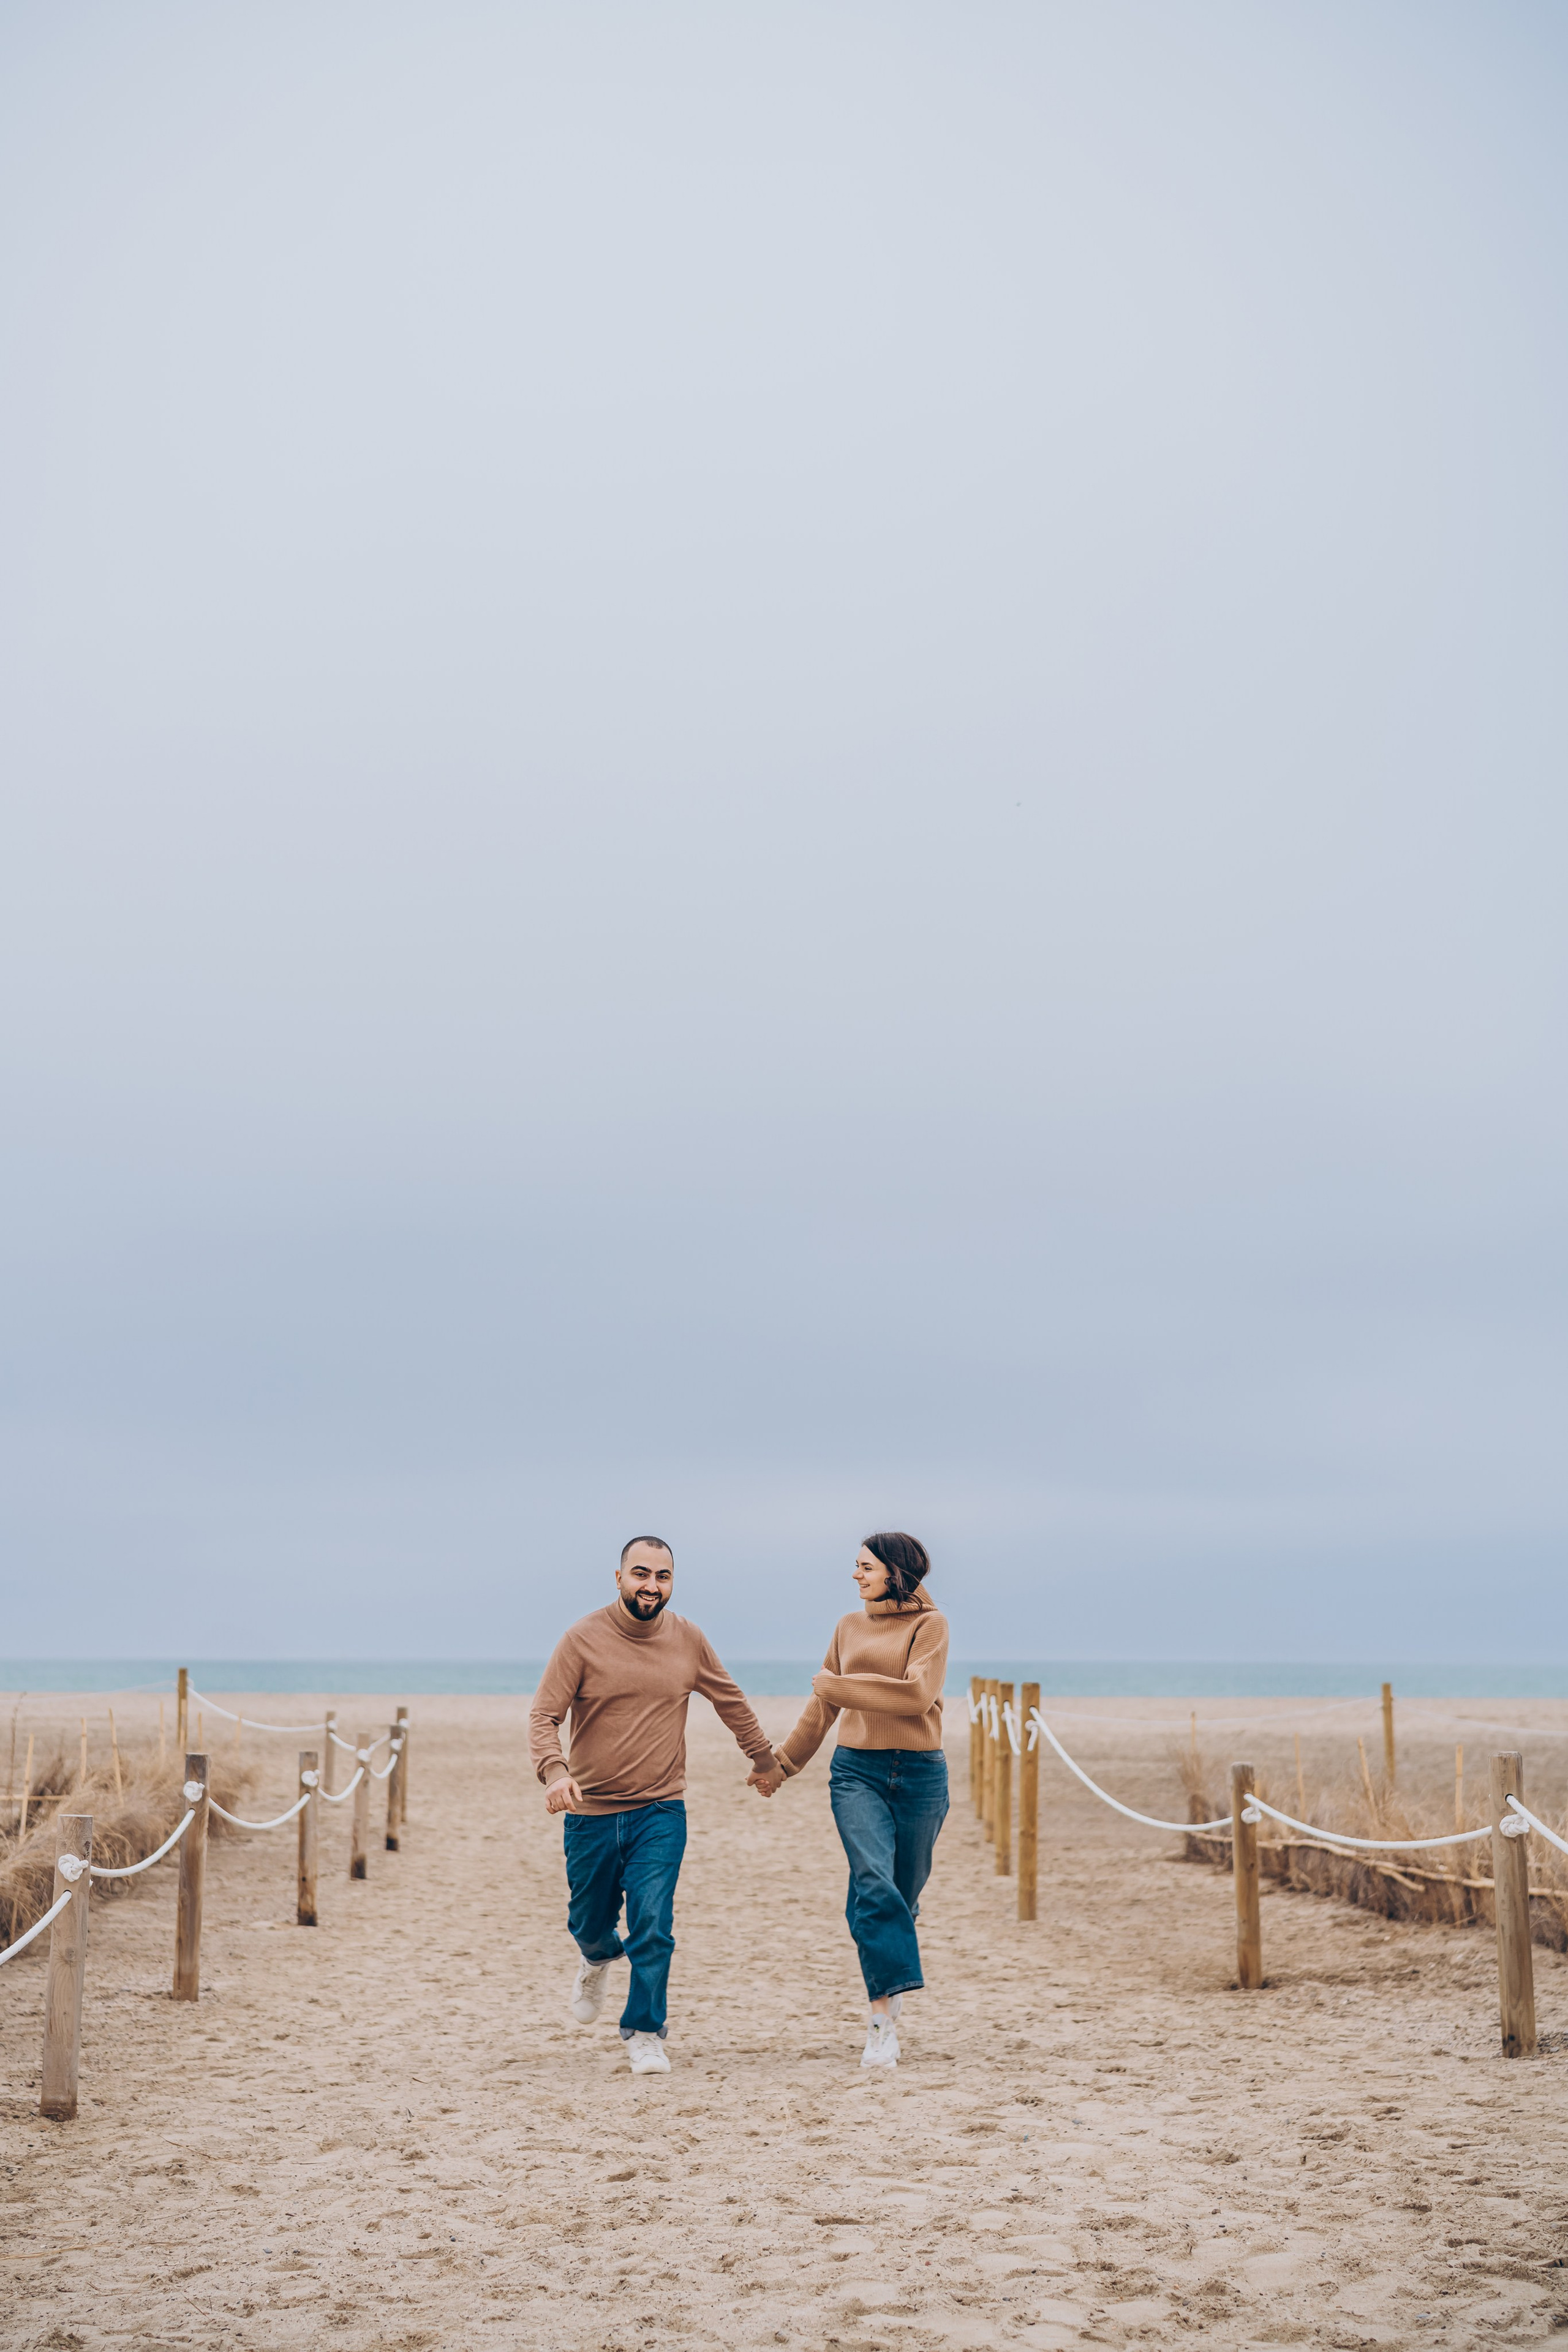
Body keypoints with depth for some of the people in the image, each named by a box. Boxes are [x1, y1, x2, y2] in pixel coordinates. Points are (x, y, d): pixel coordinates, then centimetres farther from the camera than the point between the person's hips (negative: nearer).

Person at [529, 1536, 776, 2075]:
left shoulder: (689, 1640, 0)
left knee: (653, 1923, -11)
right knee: (589, 1922, 15)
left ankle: (644, 2035, 5)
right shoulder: (583, 1639, -9)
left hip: (660, 1812, 0)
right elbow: (543, 1716, -11)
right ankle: (598, 1958, 50)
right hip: (591, 1812, 0)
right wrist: (554, 1771, -30)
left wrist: (764, 1760, 24)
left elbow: (731, 1702, 15)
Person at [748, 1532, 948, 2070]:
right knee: (874, 1884, -16)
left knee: (903, 1895, 5)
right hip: (856, 1769, 2)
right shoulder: (849, 1626, 14)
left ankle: (884, 2001, 24)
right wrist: (781, 1764, 27)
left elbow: (916, 1694, -15)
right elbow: (822, 1708, 23)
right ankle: (884, 2019, -18)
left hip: (919, 1773, -2)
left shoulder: (929, 1624, 0)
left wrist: (839, 1685, -9)